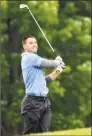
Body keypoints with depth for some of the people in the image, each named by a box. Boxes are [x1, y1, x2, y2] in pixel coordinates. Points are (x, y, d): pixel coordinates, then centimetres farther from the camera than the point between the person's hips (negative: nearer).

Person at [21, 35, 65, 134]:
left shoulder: (33, 59, 22)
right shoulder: (29, 57, -7)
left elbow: (43, 80, 27)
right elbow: (50, 64, -9)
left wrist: (57, 71, 19)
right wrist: (58, 61, 12)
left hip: (44, 101, 9)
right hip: (33, 102, -9)